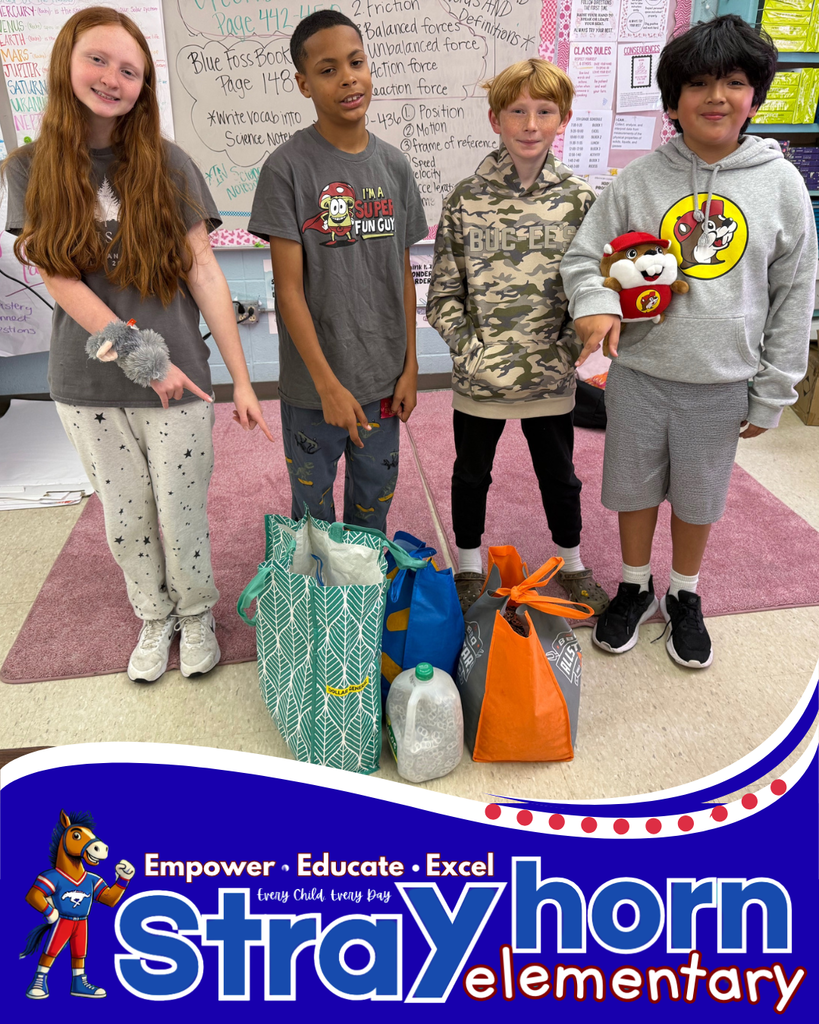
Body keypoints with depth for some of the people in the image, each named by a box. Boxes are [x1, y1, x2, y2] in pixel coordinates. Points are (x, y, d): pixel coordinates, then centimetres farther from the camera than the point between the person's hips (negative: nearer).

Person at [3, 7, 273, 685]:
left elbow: (204, 274, -5)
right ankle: (154, 621, 38)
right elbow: (63, 283, -6)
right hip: (89, 388, 2)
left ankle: (196, 617, 34)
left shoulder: (167, 165, -2)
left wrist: (242, 381, -8)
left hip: (178, 384, -1)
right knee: (126, 523, 14)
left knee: (182, 521, 7)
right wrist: (143, 358, -15)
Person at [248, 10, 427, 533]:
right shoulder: (287, 167, -11)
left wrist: (410, 366, 6)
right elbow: (289, 289, -13)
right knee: (314, 514, 11)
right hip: (314, 386, -4)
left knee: (373, 506, 19)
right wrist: (328, 385, -16)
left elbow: (403, 275, 9)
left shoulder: (394, 166, 5)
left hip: (384, 379, 4)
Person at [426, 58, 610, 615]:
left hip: (551, 378, 1)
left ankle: (572, 564, 41)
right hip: (479, 377, 0)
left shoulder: (580, 199, -3)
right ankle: (469, 567, 39)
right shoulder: (466, 199, -5)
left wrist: (566, 352, -10)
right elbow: (443, 293, -3)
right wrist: (468, 348, -13)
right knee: (471, 474, 17)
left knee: (559, 474, 17)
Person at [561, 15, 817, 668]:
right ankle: (635, 588, 38)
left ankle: (685, 597, 38)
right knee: (635, 489, 14)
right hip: (639, 373, 0)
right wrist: (595, 303, -21)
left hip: (722, 382, 0)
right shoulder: (638, 180, -3)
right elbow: (585, 255, 2)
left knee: (698, 498, 15)